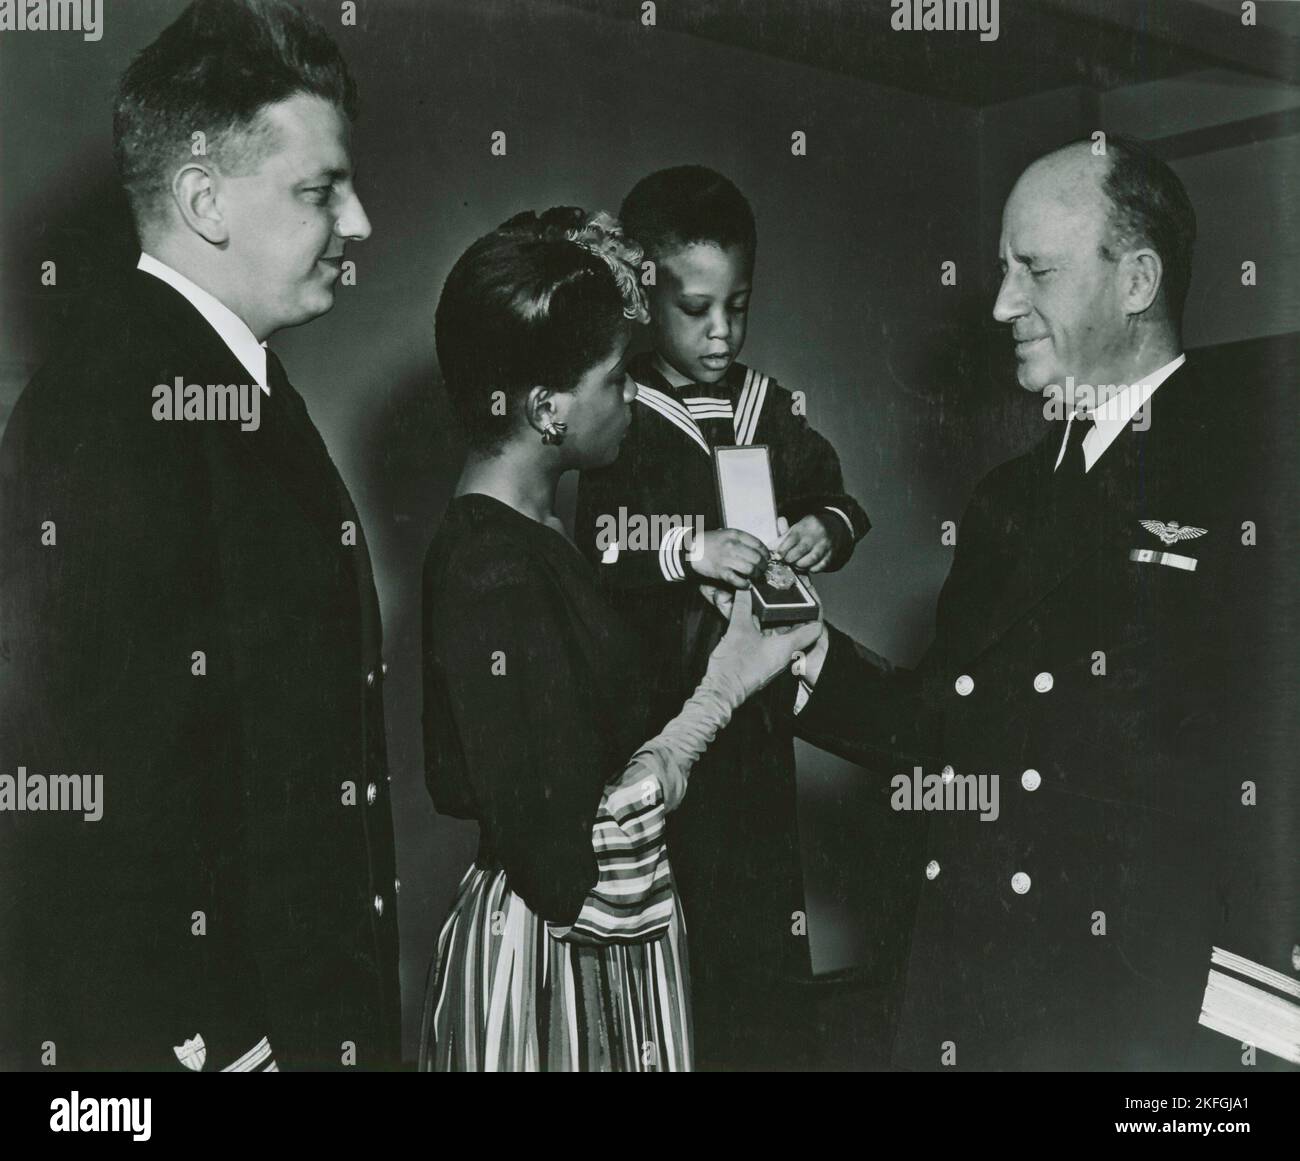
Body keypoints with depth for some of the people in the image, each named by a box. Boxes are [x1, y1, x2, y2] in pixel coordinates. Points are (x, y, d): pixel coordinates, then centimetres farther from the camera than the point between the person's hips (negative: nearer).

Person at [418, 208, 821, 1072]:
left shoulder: (521, 534, 6)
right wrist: (721, 692, -17)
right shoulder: (495, 580, -25)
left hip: (605, 945, 9)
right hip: (549, 964, -9)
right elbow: (574, 858, -25)